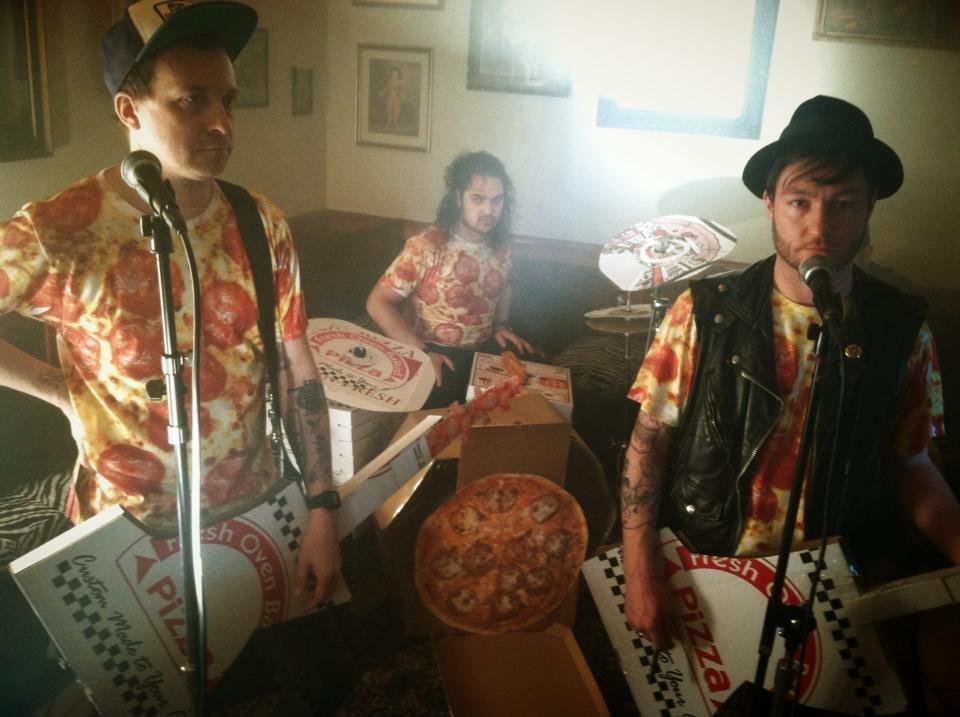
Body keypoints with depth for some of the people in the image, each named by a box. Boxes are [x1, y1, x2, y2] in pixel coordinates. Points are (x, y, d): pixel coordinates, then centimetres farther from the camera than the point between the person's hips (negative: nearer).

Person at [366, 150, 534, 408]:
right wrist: (422, 352, -21)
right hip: (436, 352, -6)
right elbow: (377, 303, -16)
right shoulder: (426, 246, -16)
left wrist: (501, 325, 7)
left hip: (486, 348, 6)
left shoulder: (500, 245, 2)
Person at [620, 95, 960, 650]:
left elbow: (909, 464, 5)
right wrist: (640, 572, -12)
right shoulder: (703, 312, -10)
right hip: (700, 572, -1)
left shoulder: (903, 329, -4)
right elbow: (649, 440, -5)